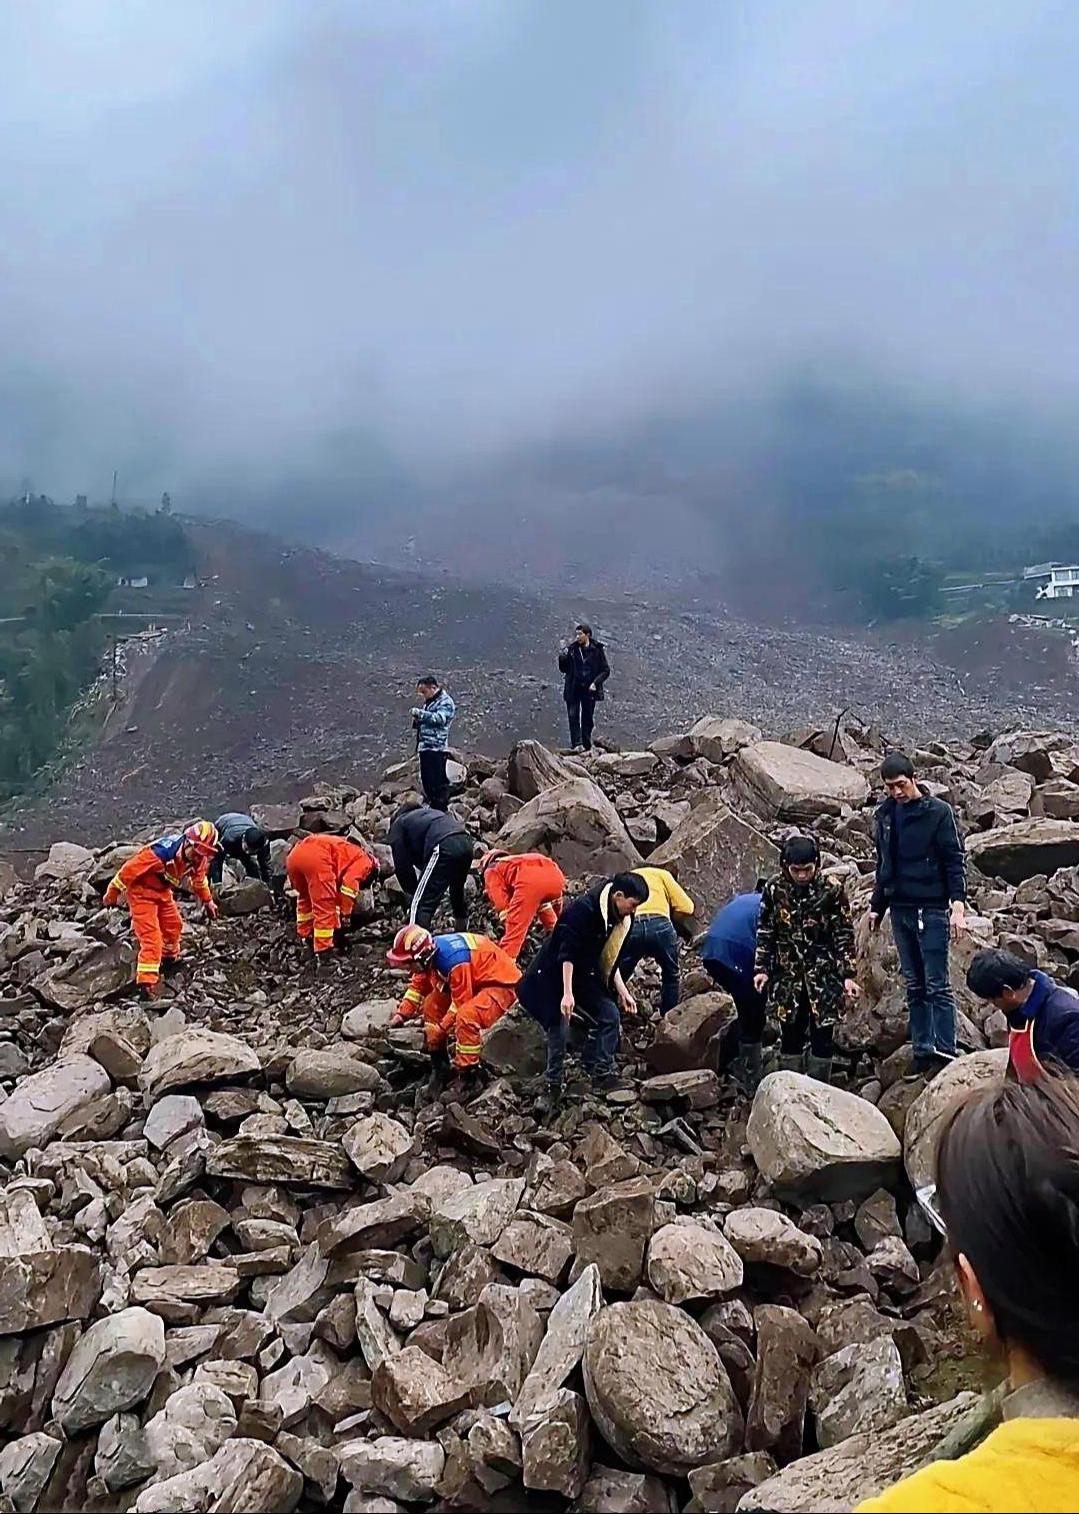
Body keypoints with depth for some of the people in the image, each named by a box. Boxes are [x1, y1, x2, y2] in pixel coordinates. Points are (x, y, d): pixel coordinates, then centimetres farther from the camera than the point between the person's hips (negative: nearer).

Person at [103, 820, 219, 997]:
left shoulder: (199, 859, -14)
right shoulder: (162, 852, -39)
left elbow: (199, 878, 11)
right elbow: (129, 869, -28)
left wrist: (208, 901, 21)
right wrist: (113, 893, -16)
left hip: (163, 891, 8)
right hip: (141, 891, -7)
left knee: (174, 924, 18)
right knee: (151, 935, -14)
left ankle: (170, 959, 46)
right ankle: (147, 982, -13)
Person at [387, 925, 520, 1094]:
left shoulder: (454, 961, -33)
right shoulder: (429, 953, -7)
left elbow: (462, 1003, -25)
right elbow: (417, 985, 8)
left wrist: (441, 1028, -14)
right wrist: (402, 1014, -2)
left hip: (502, 985, -10)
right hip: (475, 982, 10)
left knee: (466, 1017, -33)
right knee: (431, 1005, 9)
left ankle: (468, 1079, -18)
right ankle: (440, 1069, 18)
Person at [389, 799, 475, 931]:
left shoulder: (398, 825, 21)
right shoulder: (428, 812, 39)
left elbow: (402, 865, 13)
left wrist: (412, 890, 25)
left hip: (445, 847, -8)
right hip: (466, 842, 8)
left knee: (420, 904, -3)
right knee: (458, 891, 34)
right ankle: (461, 933, 55)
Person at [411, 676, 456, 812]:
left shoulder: (445, 701, -5)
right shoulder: (427, 702, 20)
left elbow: (439, 718, -22)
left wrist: (420, 713, -18)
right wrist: (416, 720, 4)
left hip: (438, 748, -9)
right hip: (424, 747, 9)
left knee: (438, 781, -8)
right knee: (426, 780, 13)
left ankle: (442, 809, -2)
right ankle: (433, 807, 24)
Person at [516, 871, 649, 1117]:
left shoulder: (619, 918, -1)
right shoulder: (584, 909, -27)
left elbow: (610, 958, 10)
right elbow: (567, 952, -27)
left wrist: (622, 991, 5)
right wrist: (567, 993, -29)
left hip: (585, 978, 8)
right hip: (555, 974, -8)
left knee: (609, 1015, -4)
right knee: (558, 1029, -11)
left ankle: (602, 1074, 4)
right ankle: (553, 1090, -1)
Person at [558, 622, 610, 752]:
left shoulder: (597, 649, -2)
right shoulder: (571, 649, 3)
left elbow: (606, 670, 1)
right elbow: (563, 669, 9)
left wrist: (595, 683, -11)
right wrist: (562, 656, -10)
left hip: (589, 690, -1)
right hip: (573, 690, 1)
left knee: (587, 719, 6)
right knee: (573, 716, -10)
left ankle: (587, 746, 14)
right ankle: (577, 744, -12)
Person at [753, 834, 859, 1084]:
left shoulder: (831, 890, -10)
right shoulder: (774, 889, -4)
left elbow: (844, 935, -6)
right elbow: (765, 932, 4)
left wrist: (847, 975, -9)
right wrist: (761, 968, -1)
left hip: (823, 976, -2)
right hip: (787, 976, 2)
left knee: (822, 1035, 4)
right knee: (790, 1036, 8)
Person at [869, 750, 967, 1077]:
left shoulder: (938, 812, -7)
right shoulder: (885, 815, 10)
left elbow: (955, 861, -8)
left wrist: (958, 906, -17)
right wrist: (876, 906, 18)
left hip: (932, 910, -6)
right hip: (900, 910, 6)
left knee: (937, 986, -4)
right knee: (915, 987, 10)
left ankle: (946, 1052, 0)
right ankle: (922, 1051, 16)